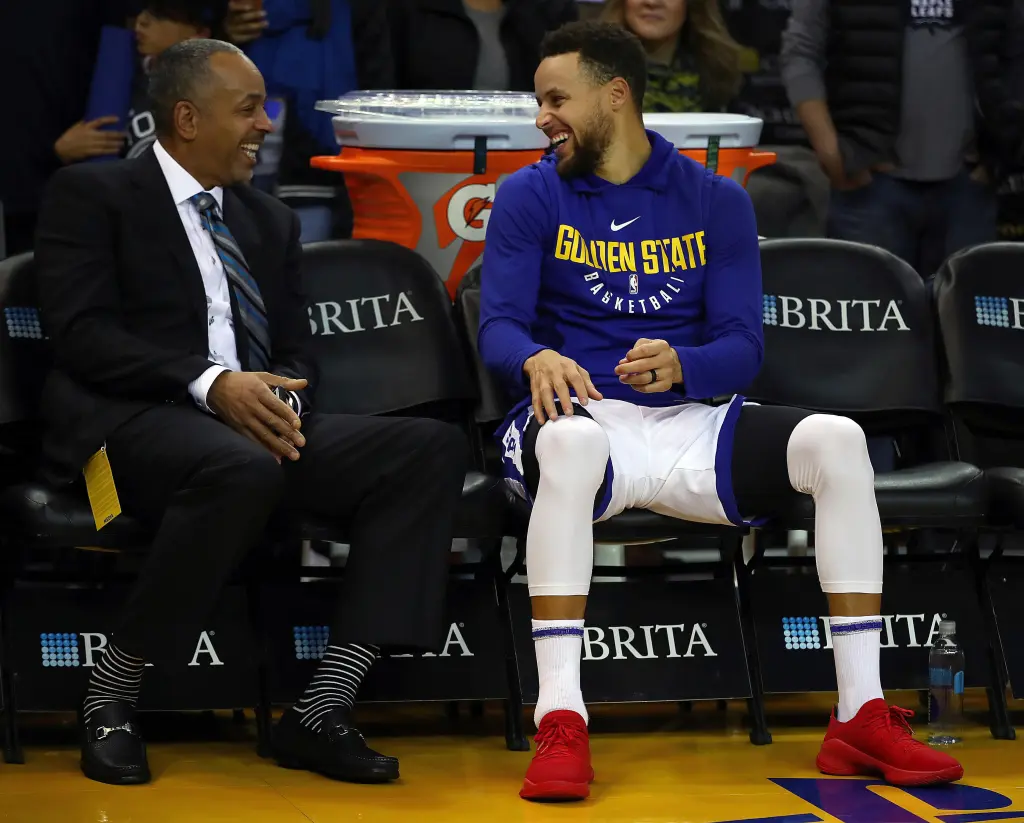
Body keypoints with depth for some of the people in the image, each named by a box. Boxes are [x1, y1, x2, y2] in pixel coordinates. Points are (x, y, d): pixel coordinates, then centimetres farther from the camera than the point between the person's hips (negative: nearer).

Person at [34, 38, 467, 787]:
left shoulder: (271, 221, 24)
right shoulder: (91, 196, 4)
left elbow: (297, 351, 18)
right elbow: (82, 332, -9)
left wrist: (286, 398, -8)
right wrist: (210, 384, -22)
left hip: (260, 427, 7)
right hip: (132, 423, -7)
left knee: (433, 449, -15)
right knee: (244, 469, -40)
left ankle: (322, 710, -22)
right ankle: (110, 696, -21)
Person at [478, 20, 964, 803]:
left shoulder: (716, 202, 8)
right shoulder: (529, 197, 5)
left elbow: (743, 347, 2)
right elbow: (498, 326, -4)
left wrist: (680, 364, -21)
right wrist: (536, 359, -28)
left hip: (689, 422, 3)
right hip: (585, 415, -2)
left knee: (836, 440, -22)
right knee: (569, 442, -40)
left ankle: (862, 717, -22)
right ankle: (561, 725, -42)